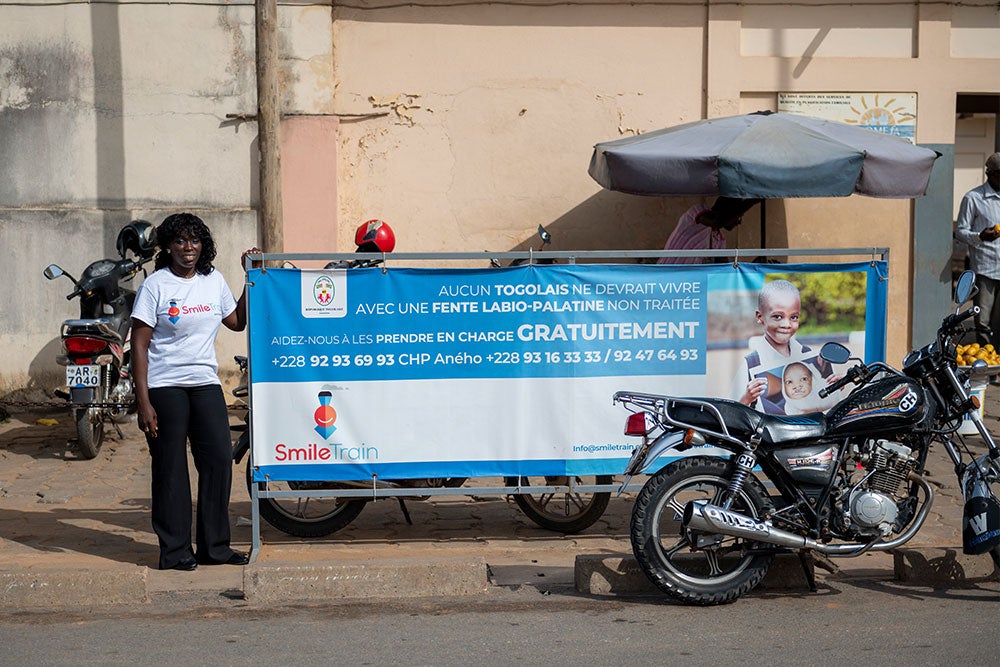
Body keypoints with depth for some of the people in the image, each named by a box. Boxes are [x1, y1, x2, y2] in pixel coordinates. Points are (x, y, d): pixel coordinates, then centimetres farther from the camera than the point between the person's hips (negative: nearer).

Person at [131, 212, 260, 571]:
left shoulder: (214, 280, 9)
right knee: (171, 468, 0)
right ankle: (174, 551, 8)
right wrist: (143, 402, -12)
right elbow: (139, 345, -6)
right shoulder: (155, 285, -5)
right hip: (164, 387, -5)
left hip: (205, 384, 5)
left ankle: (214, 547, 11)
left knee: (219, 460, 0)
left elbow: (237, 322, 23)